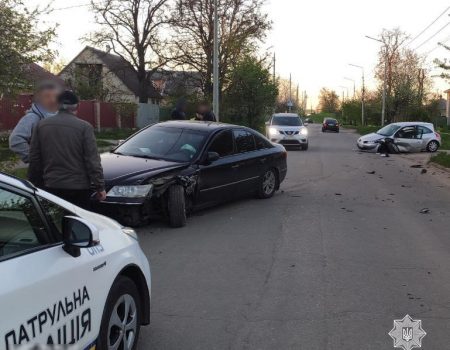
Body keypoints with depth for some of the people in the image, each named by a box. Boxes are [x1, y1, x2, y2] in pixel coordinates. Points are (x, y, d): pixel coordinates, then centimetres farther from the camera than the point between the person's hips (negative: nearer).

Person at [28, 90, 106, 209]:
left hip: (51, 187, 3)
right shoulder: (84, 127, -8)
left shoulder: (41, 125, 3)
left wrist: (34, 183, 16)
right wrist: (100, 187, -5)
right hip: (78, 187, -3)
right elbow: (92, 160, -10)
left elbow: (34, 159, 7)